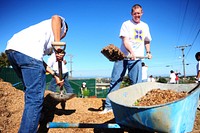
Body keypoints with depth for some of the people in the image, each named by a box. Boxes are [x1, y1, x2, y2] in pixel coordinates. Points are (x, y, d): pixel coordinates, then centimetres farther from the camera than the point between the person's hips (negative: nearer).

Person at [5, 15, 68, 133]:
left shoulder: (48, 40, 38)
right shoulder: (62, 24, 22)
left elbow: (39, 60, 26)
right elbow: (56, 18, -5)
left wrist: (55, 75, 21)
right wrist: (58, 45, -10)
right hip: (27, 51, -9)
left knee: (30, 90, 26)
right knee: (35, 97, -6)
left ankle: (32, 117, 42)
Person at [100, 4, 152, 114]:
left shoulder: (145, 26, 18)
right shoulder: (126, 24, 3)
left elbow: (147, 41, 32)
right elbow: (125, 40, -11)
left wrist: (148, 52, 20)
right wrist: (131, 52, -28)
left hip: (137, 58, 3)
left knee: (137, 84, -1)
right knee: (115, 81, -3)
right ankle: (108, 106, 4)